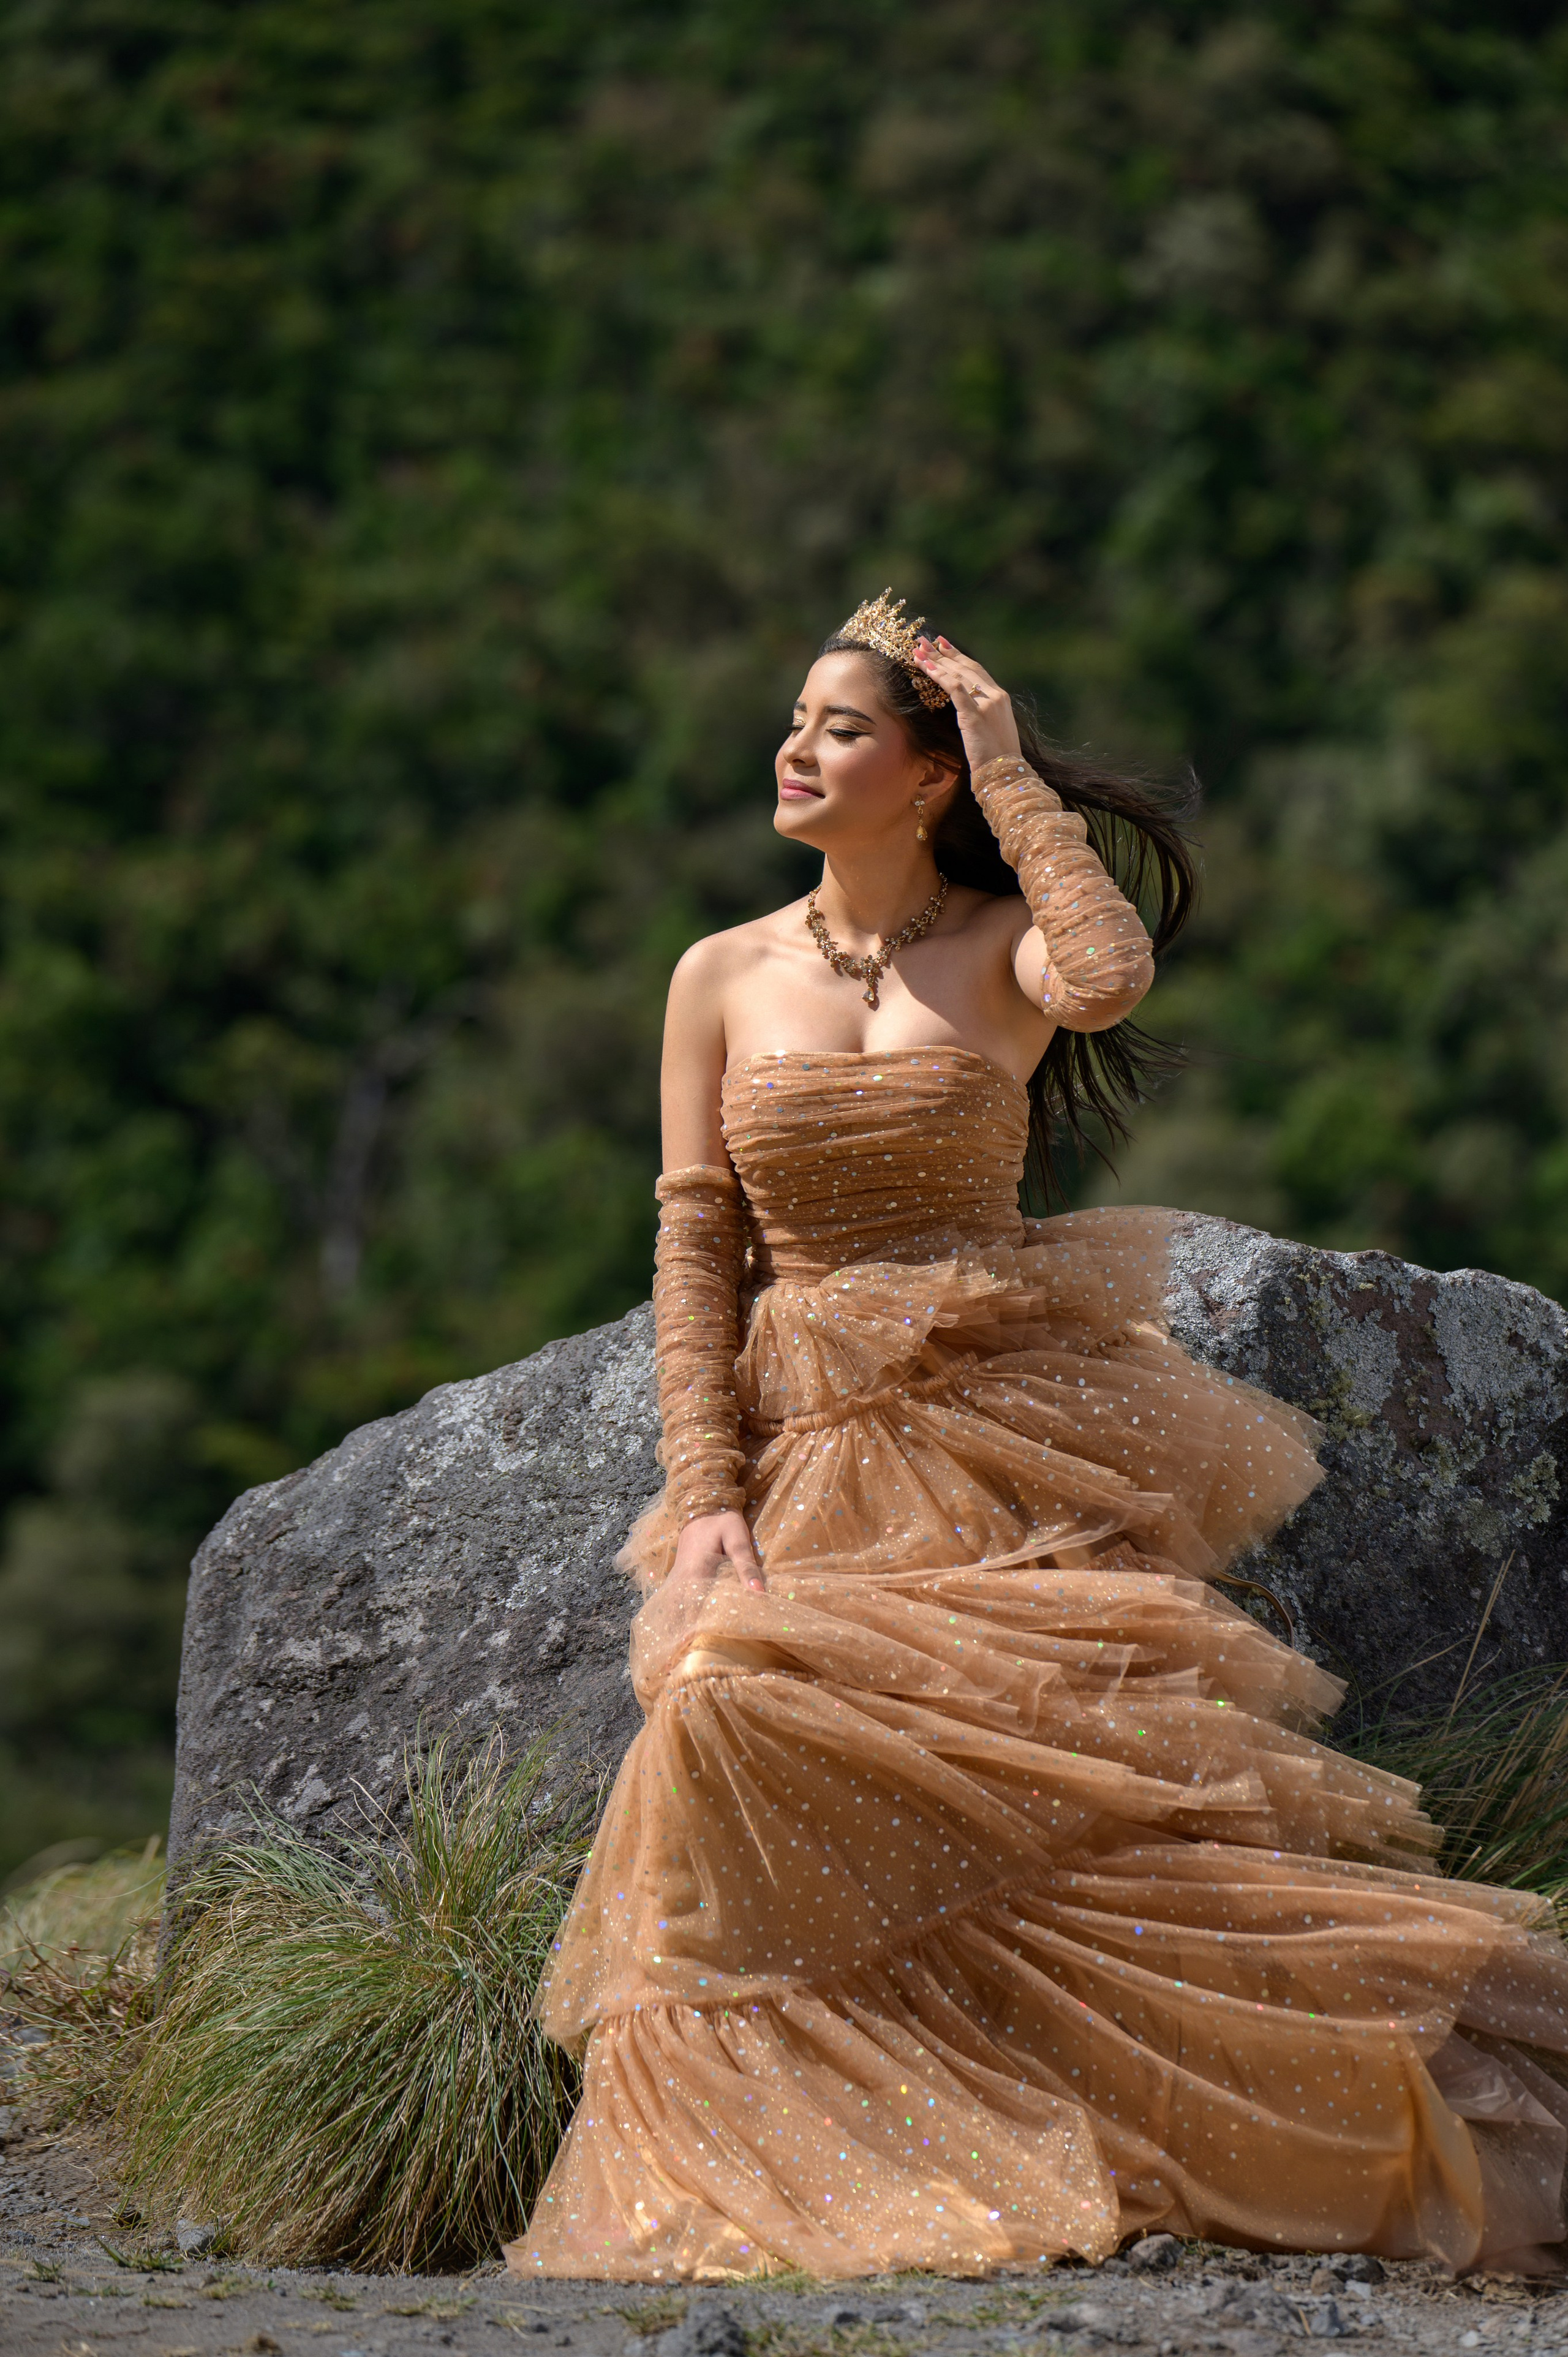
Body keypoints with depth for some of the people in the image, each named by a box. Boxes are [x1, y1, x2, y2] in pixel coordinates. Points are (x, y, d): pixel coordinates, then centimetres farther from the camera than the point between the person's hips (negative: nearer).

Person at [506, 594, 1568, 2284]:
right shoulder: (723, 976, 11)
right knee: (739, 1712, -23)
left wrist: (1015, 772, -8)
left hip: (1012, 1432, -2)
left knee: (1084, 1749, -20)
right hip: (809, 1455, 2)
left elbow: (1110, 978, -21)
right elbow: (694, 1251, 7)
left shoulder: (1002, 943, 4)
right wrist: (705, 1493, -5)